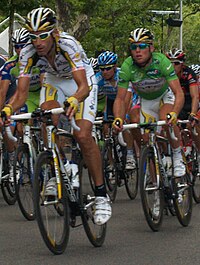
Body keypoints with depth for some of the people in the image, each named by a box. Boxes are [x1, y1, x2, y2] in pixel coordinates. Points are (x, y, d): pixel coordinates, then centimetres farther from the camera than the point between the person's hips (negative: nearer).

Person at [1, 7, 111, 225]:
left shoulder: (68, 45, -37)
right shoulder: (28, 54, -26)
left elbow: (83, 86, -45)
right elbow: (21, 93, -26)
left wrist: (74, 101, -66)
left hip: (81, 82, -4)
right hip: (54, 81, 4)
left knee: (83, 136, -20)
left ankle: (101, 195, -9)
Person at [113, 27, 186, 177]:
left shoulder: (161, 61, -33)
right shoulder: (127, 67, -28)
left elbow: (179, 93, -37)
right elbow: (120, 99, -24)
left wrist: (174, 113, -56)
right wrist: (118, 119, -43)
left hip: (165, 96, -3)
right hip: (146, 101, 3)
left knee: (165, 120, -32)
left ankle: (178, 158, -13)